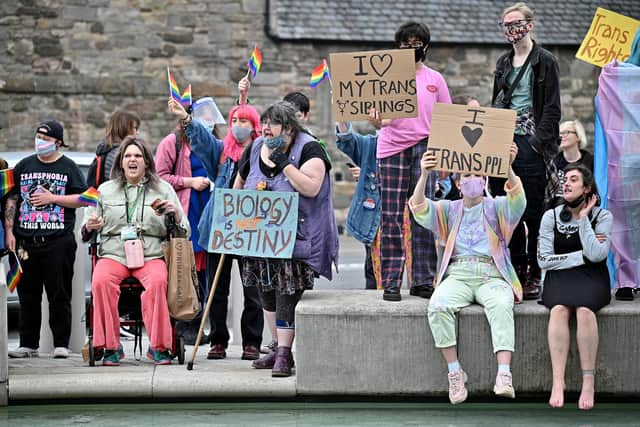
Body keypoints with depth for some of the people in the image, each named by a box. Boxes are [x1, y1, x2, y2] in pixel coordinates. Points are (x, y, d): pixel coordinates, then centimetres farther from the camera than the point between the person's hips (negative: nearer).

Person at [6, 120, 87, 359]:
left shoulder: (68, 167, 5)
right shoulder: (24, 166, 13)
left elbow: (83, 199, -2)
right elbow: (11, 200, 12)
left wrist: (52, 198, -9)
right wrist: (9, 231, 3)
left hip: (59, 241, -3)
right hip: (26, 241, 3)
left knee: (59, 294, -1)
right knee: (28, 294, 6)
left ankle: (61, 344, 4)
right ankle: (28, 344, 12)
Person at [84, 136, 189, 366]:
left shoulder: (163, 189, 15)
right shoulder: (105, 190, 18)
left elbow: (184, 230, 13)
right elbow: (90, 227, 20)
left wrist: (175, 213, -8)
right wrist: (90, 226, -4)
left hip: (151, 255, -1)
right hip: (113, 253, 1)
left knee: (157, 281, -35)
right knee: (101, 281, -32)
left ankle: (159, 346, -24)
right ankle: (110, 346, -23)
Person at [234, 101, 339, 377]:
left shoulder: (308, 149, -9)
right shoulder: (254, 150, 9)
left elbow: (311, 188, -22)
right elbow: (238, 184, 23)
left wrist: (285, 164, -23)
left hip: (294, 238, -6)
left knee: (287, 293, -10)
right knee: (267, 292, 11)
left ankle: (284, 354, -7)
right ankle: (281, 347, 22)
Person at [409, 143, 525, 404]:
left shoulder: (496, 208, 14)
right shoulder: (449, 210, 19)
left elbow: (516, 199, -8)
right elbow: (420, 209, 0)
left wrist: (508, 167, -27)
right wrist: (424, 175, -19)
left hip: (492, 275, -1)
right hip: (457, 274, 2)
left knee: (501, 306, -34)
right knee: (437, 306, -30)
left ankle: (504, 375, -45)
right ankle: (454, 371, -23)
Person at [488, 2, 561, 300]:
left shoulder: (545, 61, -2)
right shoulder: (503, 63, 16)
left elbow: (552, 109, -6)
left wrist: (540, 142, -15)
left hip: (531, 142, -6)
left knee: (534, 210, -4)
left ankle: (535, 275, 0)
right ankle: (516, 268, 11)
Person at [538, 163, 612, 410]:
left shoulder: (602, 216, 3)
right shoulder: (551, 217, 7)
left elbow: (596, 255, -13)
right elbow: (544, 260, 0)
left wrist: (583, 217, -8)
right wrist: (582, 255, -5)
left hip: (592, 278, -1)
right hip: (560, 277, 1)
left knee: (584, 309, -34)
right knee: (559, 308, -33)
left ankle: (588, 383, -34)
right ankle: (557, 382, -39)